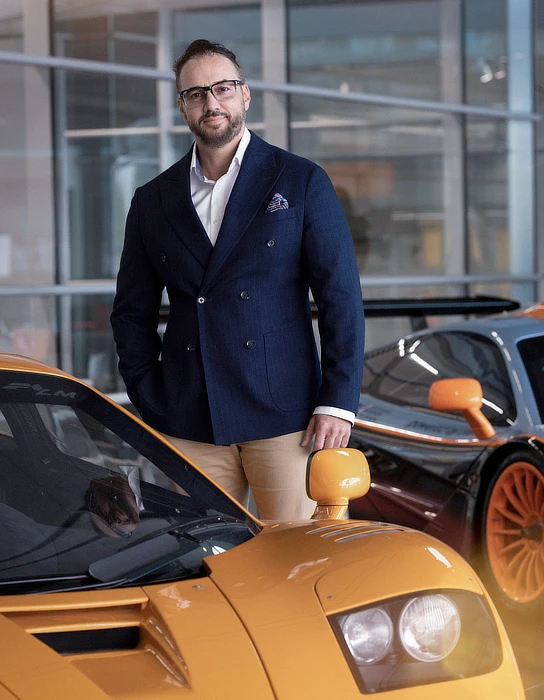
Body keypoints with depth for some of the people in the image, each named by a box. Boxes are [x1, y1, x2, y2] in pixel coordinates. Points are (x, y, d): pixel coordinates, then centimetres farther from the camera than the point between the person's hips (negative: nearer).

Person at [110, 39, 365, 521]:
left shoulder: (302, 182, 5)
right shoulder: (152, 201, 13)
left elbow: (341, 297, 1)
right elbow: (132, 313, 16)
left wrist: (338, 403, -7)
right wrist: (152, 408, 5)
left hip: (284, 415, -2)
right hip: (190, 426, 3)